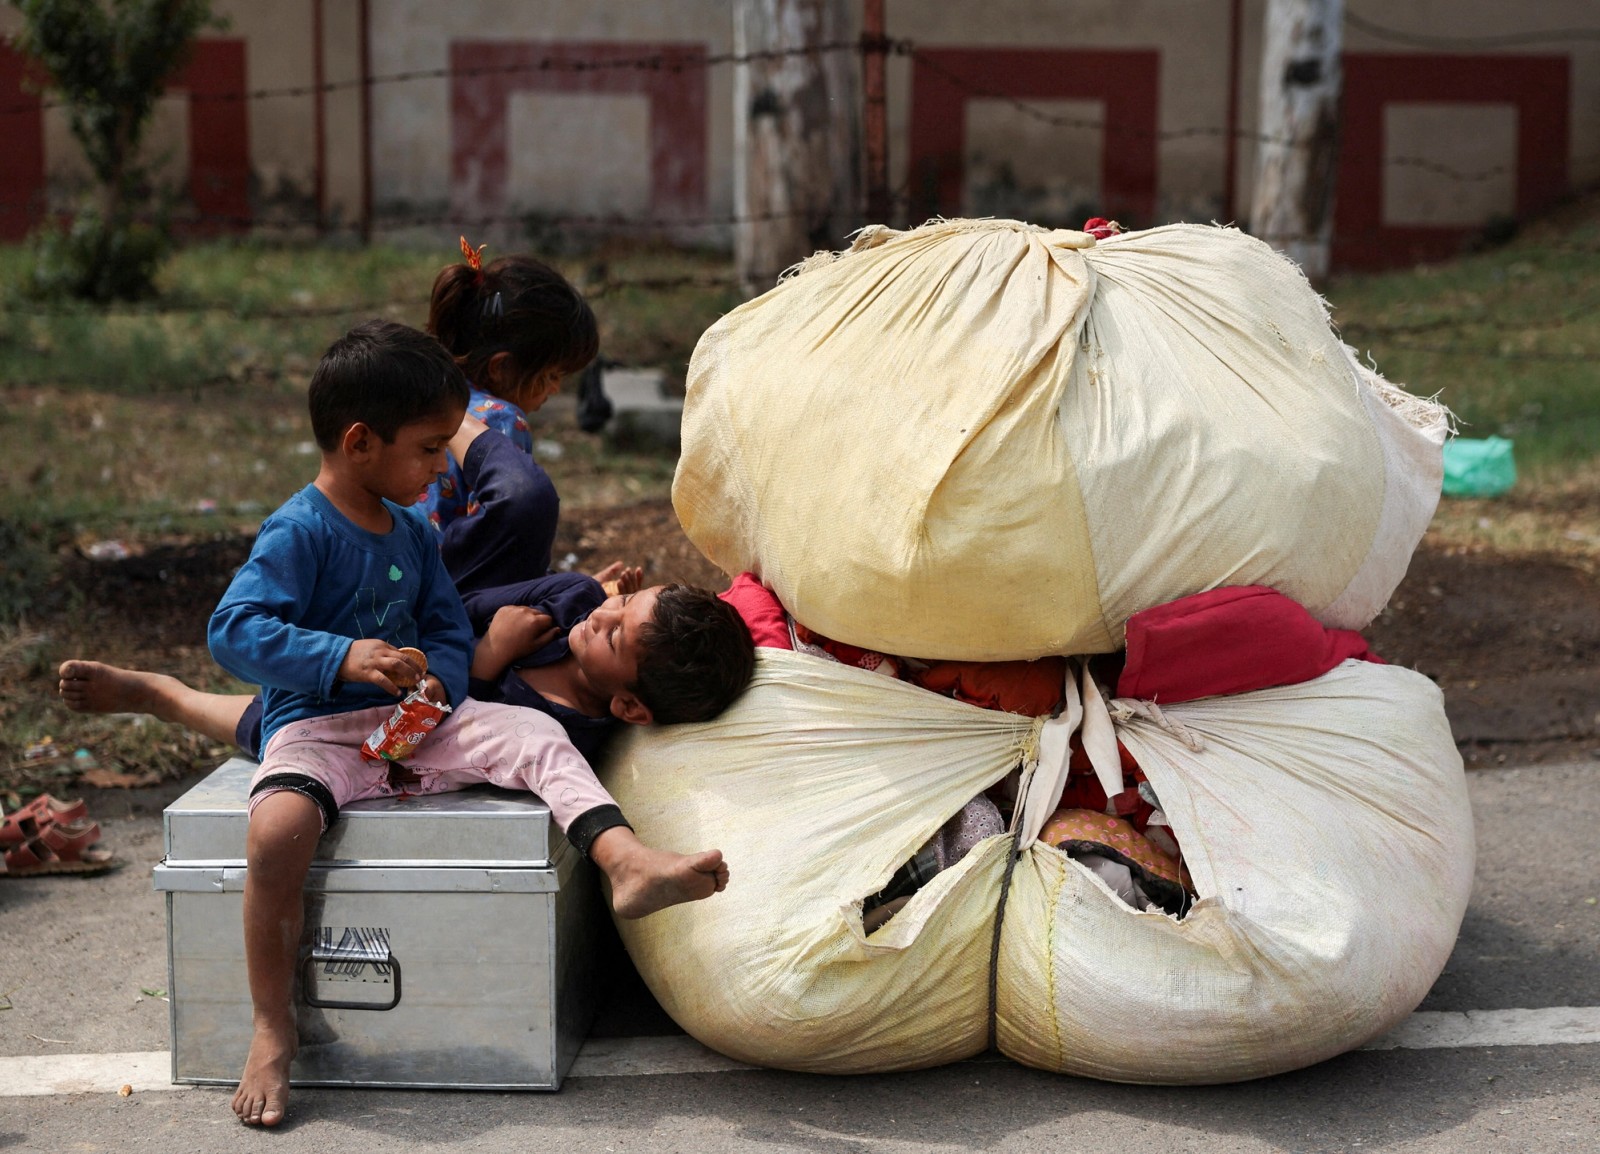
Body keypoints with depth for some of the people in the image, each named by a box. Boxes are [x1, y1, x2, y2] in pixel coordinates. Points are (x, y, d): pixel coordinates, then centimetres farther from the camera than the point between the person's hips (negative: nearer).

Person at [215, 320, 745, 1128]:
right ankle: (271, 1032, -19)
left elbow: (450, 631, 17)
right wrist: (342, 658, -31)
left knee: (535, 733, -15)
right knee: (277, 828, -34)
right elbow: (234, 630, -19)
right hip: (316, 728, -7)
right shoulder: (298, 532, -11)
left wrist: (438, 682, -7)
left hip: (413, 724, 7)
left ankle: (627, 861, -32)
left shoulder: (412, 531, 13)